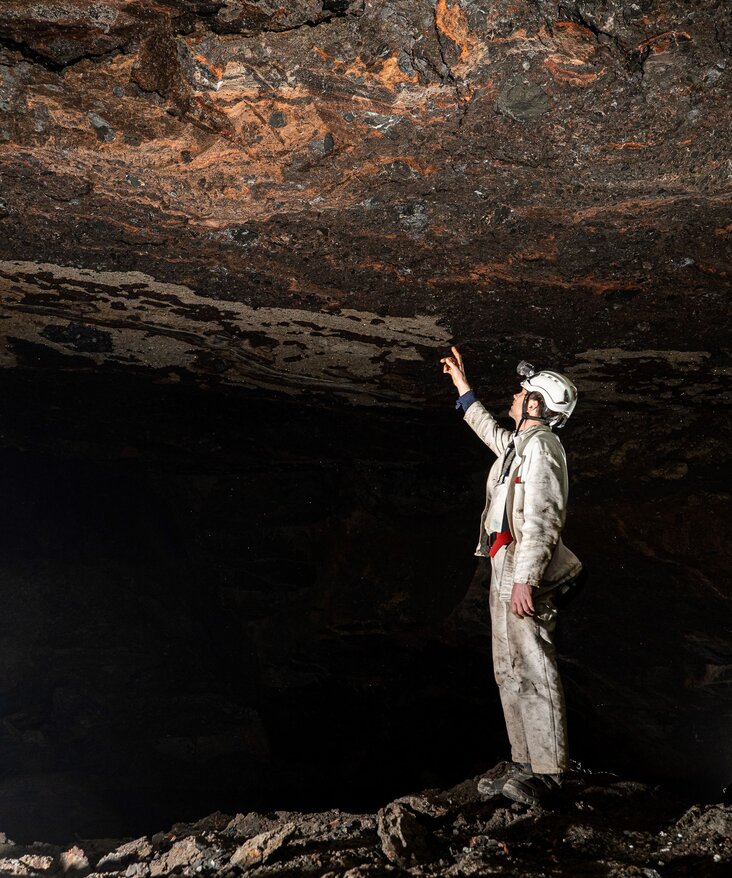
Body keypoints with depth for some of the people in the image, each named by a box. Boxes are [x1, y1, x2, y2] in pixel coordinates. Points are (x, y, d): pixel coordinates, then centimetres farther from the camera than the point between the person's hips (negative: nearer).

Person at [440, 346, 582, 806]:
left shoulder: (540, 446, -14)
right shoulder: (520, 444, 16)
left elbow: (541, 520, -22)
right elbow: (492, 432, 41)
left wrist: (525, 579, -27)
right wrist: (462, 387, 43)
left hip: (524, 577, -10)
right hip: (507, 574, 10)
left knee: (533, 673, -7)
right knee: (511, 672, 13)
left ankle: (548, 772, 0)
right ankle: (525, 761, 21)